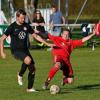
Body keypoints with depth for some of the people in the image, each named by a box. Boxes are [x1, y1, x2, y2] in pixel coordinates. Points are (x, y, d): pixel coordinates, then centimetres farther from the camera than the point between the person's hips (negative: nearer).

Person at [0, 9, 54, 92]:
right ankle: (20, 75, -8)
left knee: (32, 68, -1)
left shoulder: (26, 26, 7)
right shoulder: (12, 27, -7)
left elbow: (36, 36, 15)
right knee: (28, 60, -33)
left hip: (25, 50, 6)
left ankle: (30, 88, 14)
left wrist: (47, 44, 10)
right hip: (16, 50, -6)